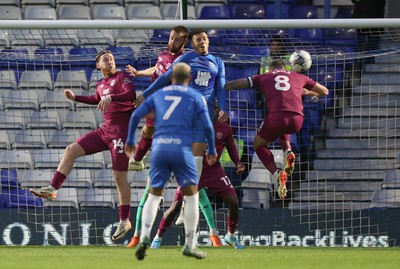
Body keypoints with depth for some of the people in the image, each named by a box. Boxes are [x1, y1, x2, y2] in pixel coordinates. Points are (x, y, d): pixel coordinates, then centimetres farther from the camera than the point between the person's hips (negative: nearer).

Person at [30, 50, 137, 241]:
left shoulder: (122, 77, -6)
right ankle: (52, 190, 2)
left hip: (121, 130, -7)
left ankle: (124, 221, 2)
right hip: (105, 130, 7)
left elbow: (131, 95, -25)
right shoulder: (101, 84, 16)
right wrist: (75, 98, 30)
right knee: (71, 150, 1)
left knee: (120, 178, -6)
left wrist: (110, 97, -39)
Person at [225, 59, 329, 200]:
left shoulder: (264, 77, 22)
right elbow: (324, 91, 38)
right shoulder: (299, 77, 27)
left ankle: (277, 174, -2)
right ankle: (288, 152, 11)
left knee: (259, 145, 23)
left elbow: (231, 85, 18)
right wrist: (307, 93, 54)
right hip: (297, 119, 3)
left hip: (276, 117, -3)